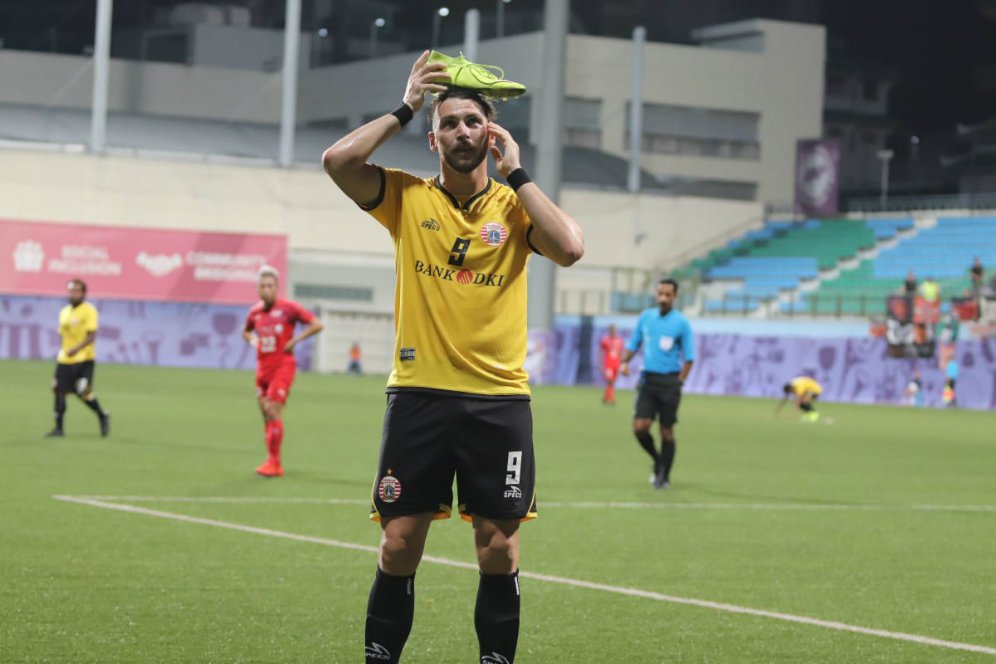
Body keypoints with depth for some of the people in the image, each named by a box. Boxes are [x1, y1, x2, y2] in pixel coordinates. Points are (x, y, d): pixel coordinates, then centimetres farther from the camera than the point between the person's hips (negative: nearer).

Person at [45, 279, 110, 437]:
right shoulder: (64, 312, 13)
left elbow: (91, 336, -16)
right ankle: (59, 428, 7)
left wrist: (76, 349, -28)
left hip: (84, 359, -6)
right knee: (59, 390, -1)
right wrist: (62, 353, 18)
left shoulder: (89, 311, -8)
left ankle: (102, 416, 17)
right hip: (64, 359, 6)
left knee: (84, 393, -9)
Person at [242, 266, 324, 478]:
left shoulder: (288, 308, -8)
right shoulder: (255, 311, 8)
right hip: (262, 367, 6)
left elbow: (317, 325, -9)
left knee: (274, 411, -15)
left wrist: (294, 341, -12)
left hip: (282, 366, -6)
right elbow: (246, 331, 30)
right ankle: (272, 461, 15)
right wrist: (252, 341, 8)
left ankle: (274, 462, -11)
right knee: (266, 415, 7)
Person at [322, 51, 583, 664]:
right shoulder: (407, 197, 4)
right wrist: (405, 109, -3)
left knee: (499, 548, 2)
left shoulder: (515, 206, 4)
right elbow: (338, 160, -12)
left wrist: (516, 173, -7)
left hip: (499, 399, 0)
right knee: (399, 545, 1)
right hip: (419, 394, 0)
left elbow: (570, 248, -15)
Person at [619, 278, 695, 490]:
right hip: (648, 379, 3)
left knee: (666, 431, 1)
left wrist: (678, 381, -10)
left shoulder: (681, 322, -4)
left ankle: (664, 476, 14)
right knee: (639, 427, -8)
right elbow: (634, 343, 15)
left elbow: (689, 357, -3)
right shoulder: (646, 317, 7)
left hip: (669, 381, -3)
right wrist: (624, 362, -2)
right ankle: (658, 461, 18)